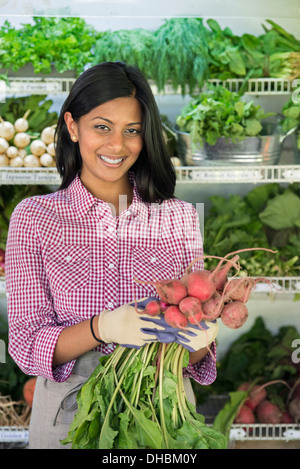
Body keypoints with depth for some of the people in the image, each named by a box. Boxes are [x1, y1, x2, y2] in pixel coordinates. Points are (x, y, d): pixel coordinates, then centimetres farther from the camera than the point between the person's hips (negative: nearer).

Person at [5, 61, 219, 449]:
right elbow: (25, 344, -9)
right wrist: (102, 327, -26)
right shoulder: (33, 218, -5)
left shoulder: (180, 217, 0)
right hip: (69, 412, -1)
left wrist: (198, 340, -21)